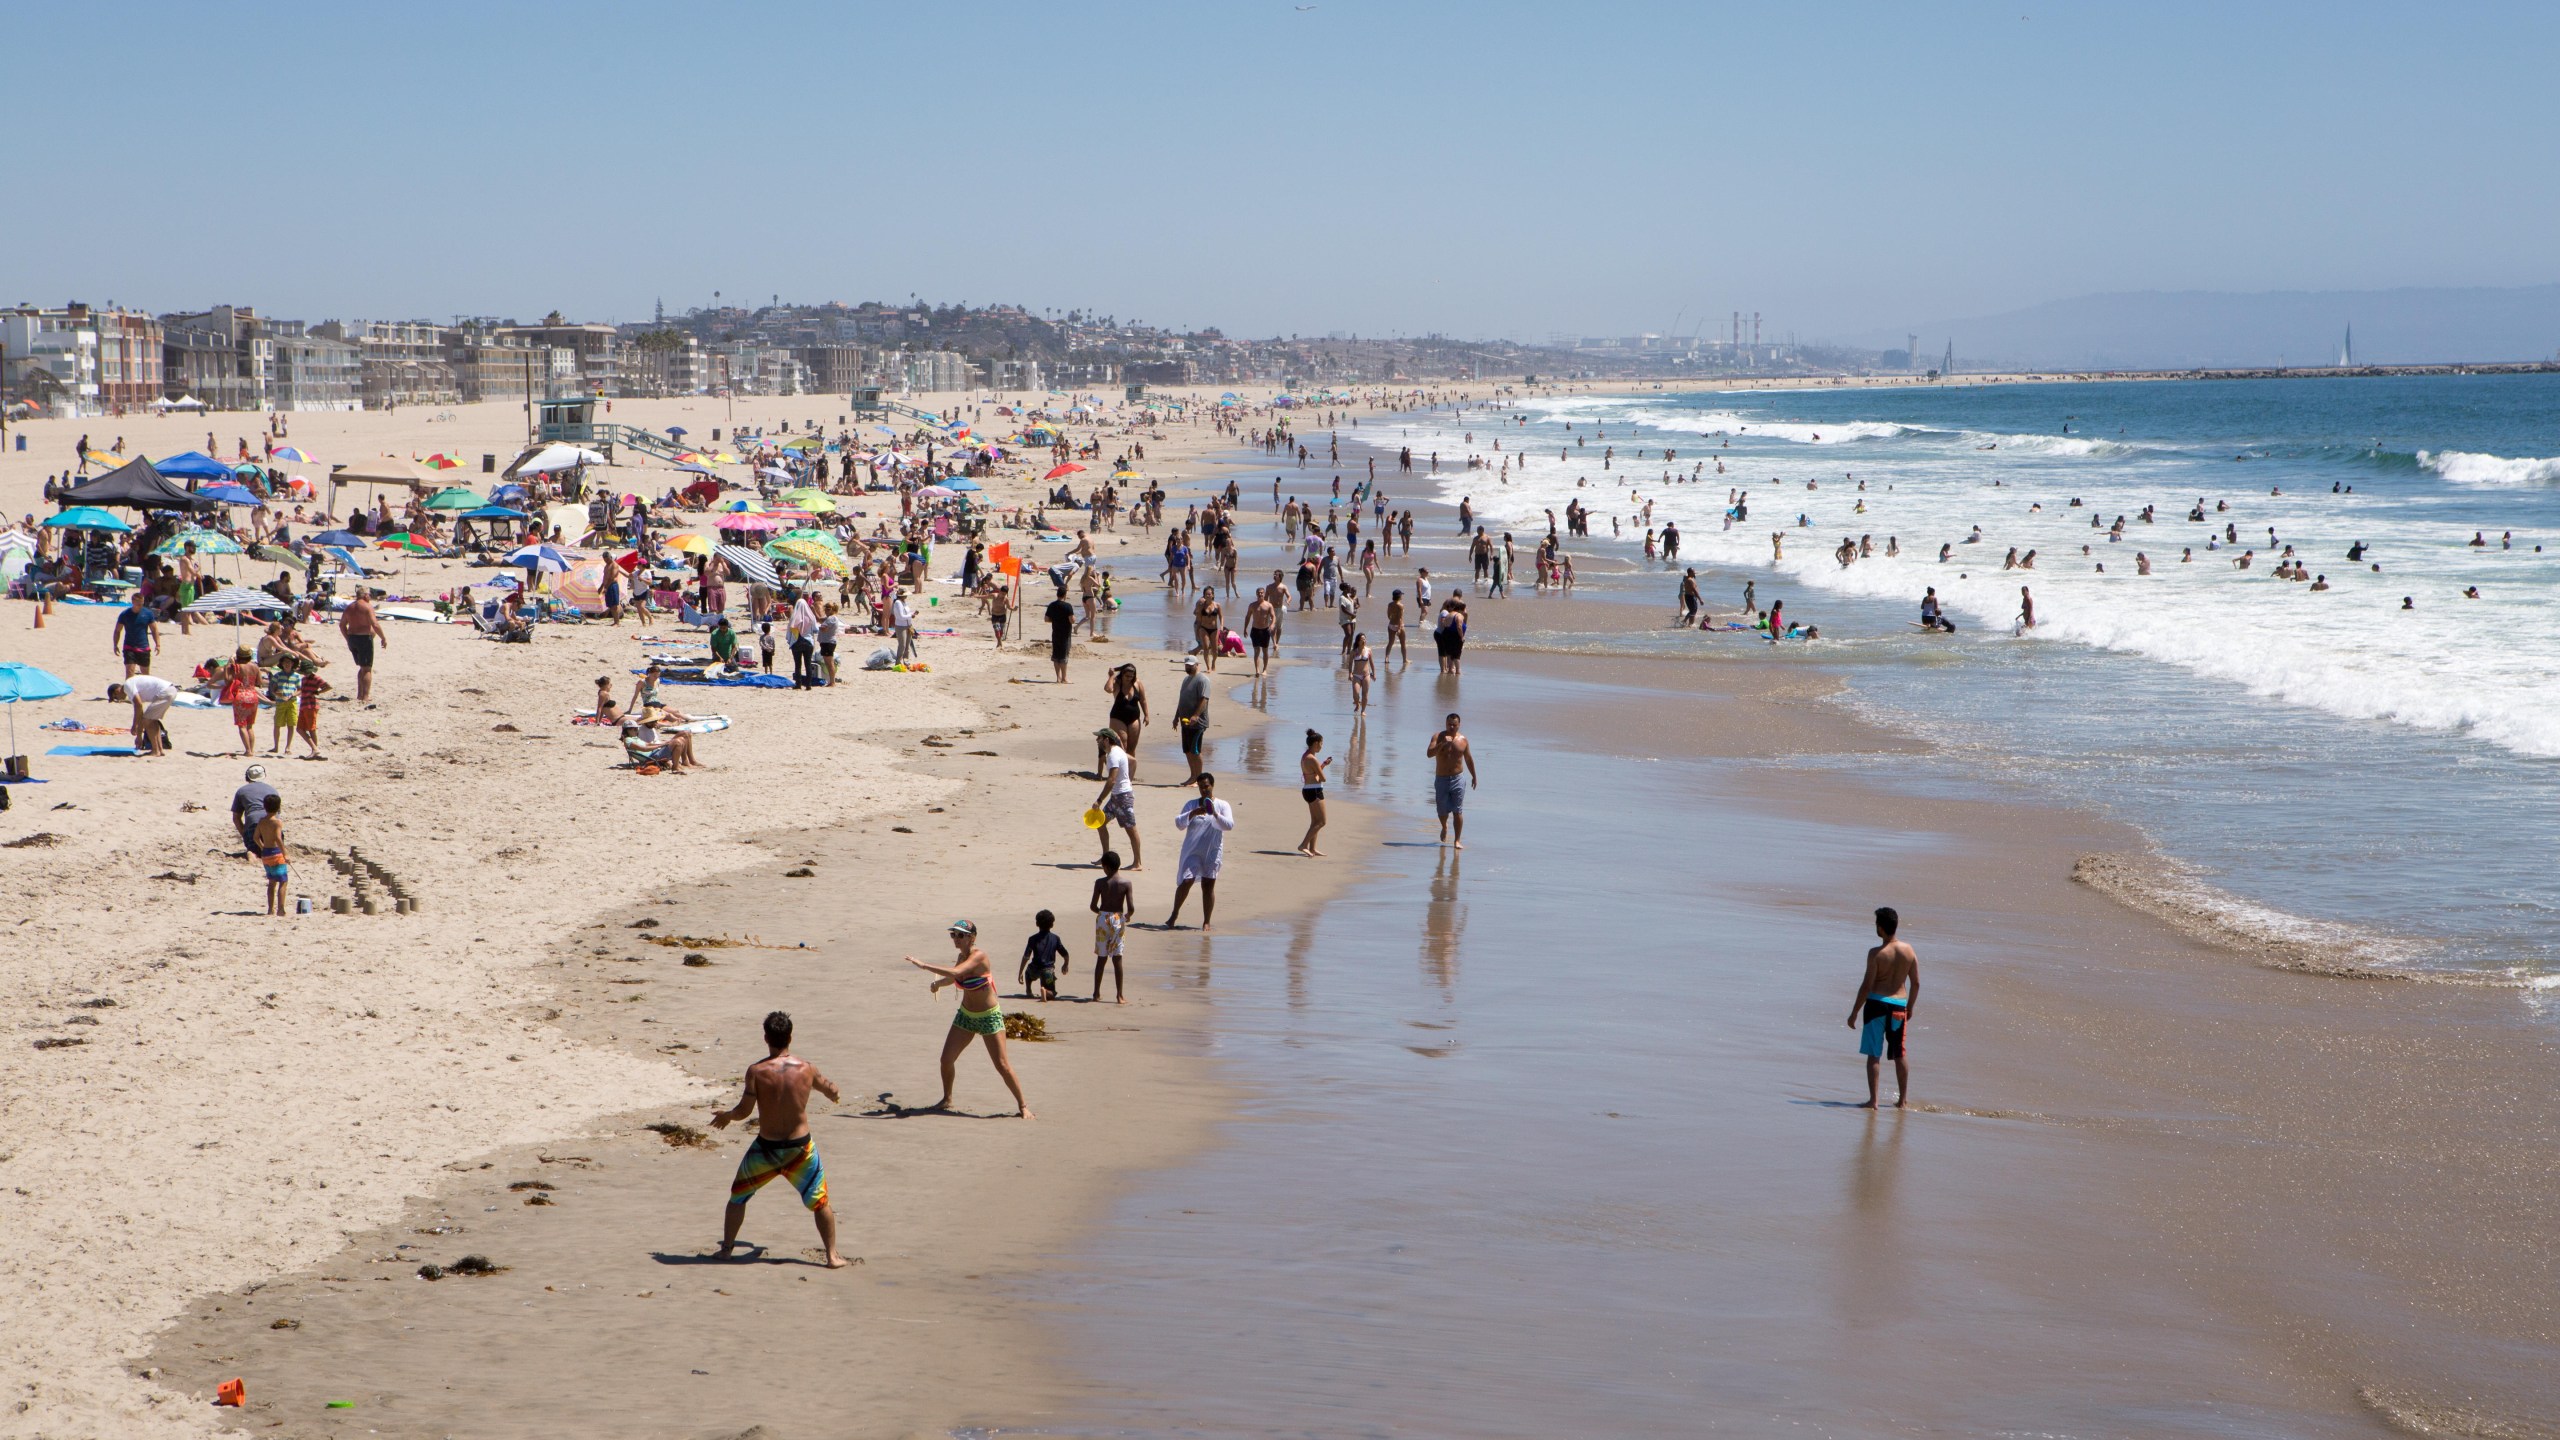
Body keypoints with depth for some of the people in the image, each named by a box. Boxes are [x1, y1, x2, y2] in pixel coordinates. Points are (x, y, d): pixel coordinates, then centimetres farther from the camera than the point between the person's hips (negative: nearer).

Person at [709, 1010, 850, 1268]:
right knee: (820, 1201, 16)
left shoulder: (757, 1071, -16)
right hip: (800, 1147, 1)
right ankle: (832, 1256, 13)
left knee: (738, 1196, 21)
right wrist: (837, 1094, 37)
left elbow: (744, 1111, -15)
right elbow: (831, 1091, 12)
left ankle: (726, 1248, 25)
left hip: (766, 1148, -1)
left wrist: (725, 1116, 7)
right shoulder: (806, 1069, -7)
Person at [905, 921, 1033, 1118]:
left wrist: (923, 965, -36)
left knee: (1002, 1065, -8)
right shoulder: (962, 956, 0)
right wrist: (938, 983, 10)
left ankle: (1023, 1105, 5)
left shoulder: (979, 956, -24)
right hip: (965, 1015, 7)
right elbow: (953, 977, 23)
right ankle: (946, 1099, 25)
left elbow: (955, 972, -39)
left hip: (989, 1017, -7)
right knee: (946, 1059, 4)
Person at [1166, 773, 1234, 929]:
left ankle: (1206, 922, 11)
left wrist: (1215, 814, -27)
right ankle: (1174, 914, 8)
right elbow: (1179, 824, -2)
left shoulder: (1222, 806, 3)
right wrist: (1192, 814, -19)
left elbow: (1229, 825, -11)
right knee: (1186, 881, -11)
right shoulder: (1191, 804, 7)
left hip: (1212, 852, 0)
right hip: (1192, 851, 0)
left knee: (1208, 886, 1)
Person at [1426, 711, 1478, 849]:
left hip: (1458, 779, 0)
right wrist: (1442, 743, -32)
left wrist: (1474, 777, 23)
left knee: (1457, 811, -7)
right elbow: (1429, 753, -19)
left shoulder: (1463, 740, 3)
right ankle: (1444, 827, 42)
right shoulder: (1438, 736, -4)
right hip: (1441, 779, 0)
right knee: (1442, 810, 9)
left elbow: (1468, 759, 16)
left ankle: (1458, 841, -3)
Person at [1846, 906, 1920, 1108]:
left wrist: (1854, 1013, -6)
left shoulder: (1876, 954, -14)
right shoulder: (1908, 951, 0)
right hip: (1899, 1005, 4)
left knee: (1874, 1054, 2)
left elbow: (1866, 985, -13)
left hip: (1876, 1003, -4)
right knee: (1899, 1055, 15)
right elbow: (1916, 982, 7)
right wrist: (1910, 1007, 21)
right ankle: (1903, 1099, 20)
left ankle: (1873, 1100, 0)